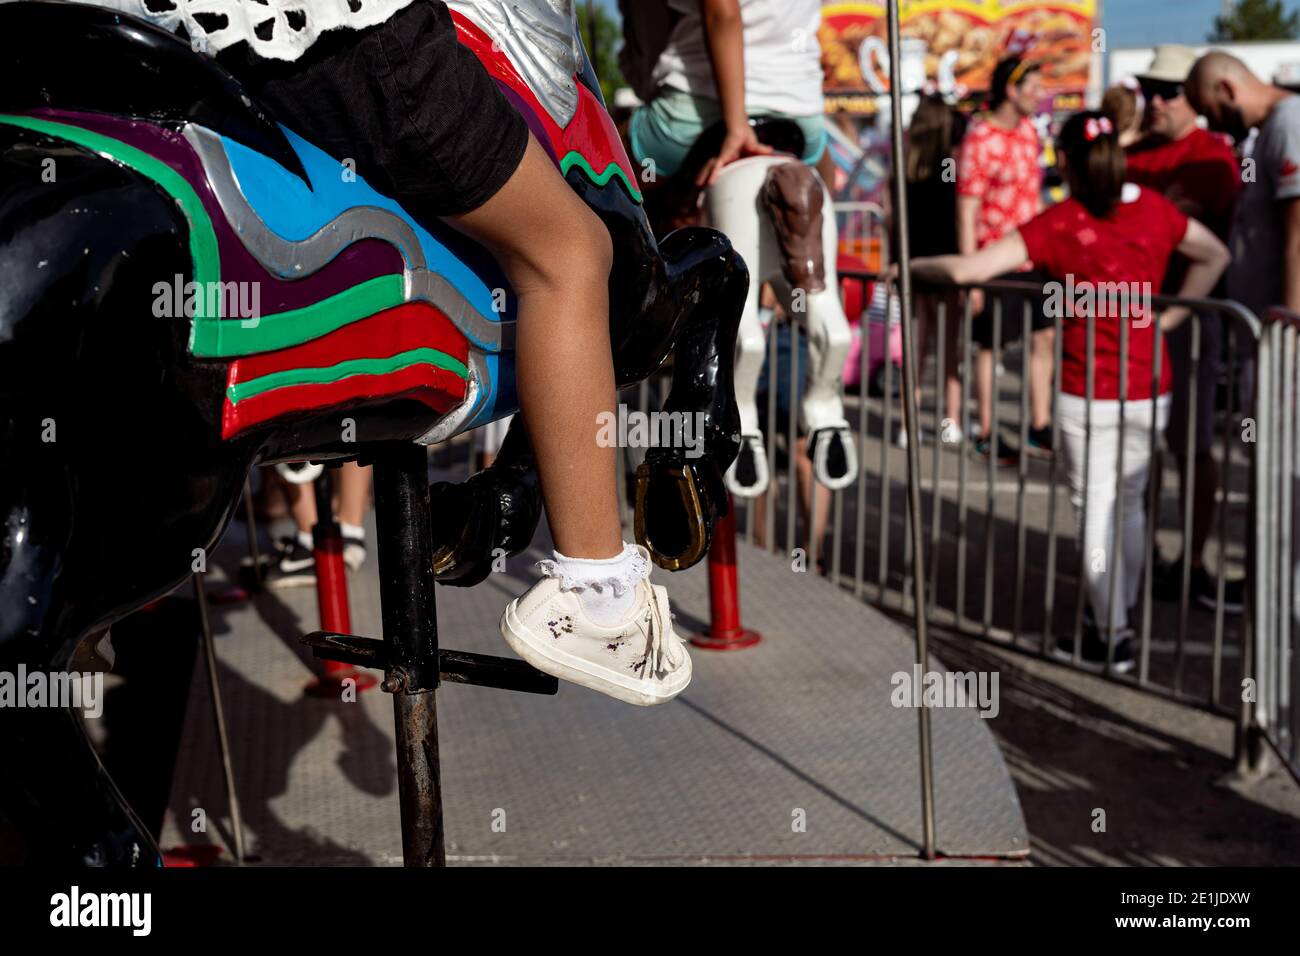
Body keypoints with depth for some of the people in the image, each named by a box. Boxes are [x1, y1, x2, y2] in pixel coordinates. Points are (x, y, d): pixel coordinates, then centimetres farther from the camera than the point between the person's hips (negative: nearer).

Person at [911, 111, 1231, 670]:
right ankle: (1119, 617, 30)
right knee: (1130, 503, 20)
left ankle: (1111, 637, 12)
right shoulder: (1154, 210, 1)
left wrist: (911, 266, -2)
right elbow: (1215, 256, 16)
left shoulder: (1057, 226, -12)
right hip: (1149, 390, 4)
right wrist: (1168, 318, 13)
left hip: (1087, 394, -4)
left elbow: (966, 270, -19)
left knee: (1095, 512, 7)